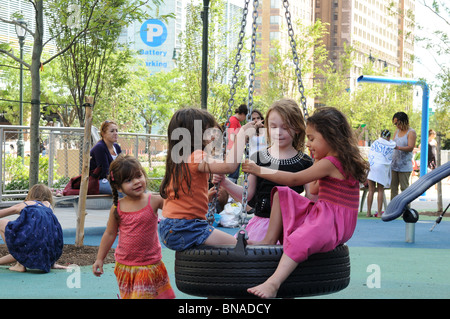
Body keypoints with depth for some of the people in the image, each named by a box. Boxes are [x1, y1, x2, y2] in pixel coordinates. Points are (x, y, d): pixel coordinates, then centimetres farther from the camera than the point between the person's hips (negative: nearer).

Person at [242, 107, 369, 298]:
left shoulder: (329, 163, -16)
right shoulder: (338, 161, 13)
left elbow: (294, 179, -14)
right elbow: (314, 191, 25)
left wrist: (259, 170, -8)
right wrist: (317, 159, 21)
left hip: (335, 223, -10)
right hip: (320, 212, 10)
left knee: (300, 239, -36)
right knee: (283, 195, 7)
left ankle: (273, 283, -50)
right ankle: (270, 241, -1)